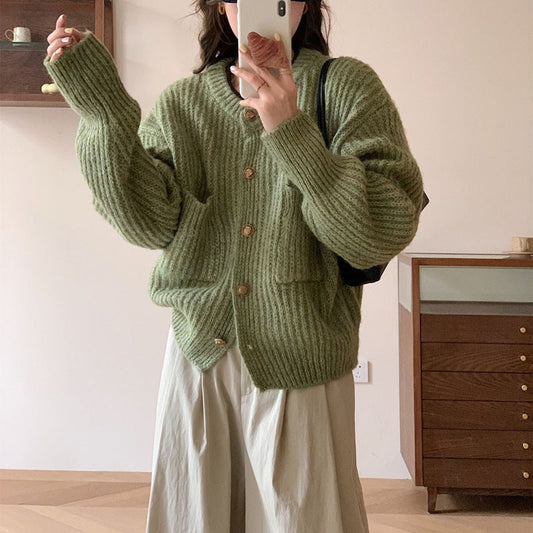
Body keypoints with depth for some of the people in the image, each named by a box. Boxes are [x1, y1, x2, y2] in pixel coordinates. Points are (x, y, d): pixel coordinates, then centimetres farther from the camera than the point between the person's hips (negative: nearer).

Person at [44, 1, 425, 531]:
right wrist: (101, 103, -13)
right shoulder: (180, 103, 6)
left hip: (301, 363, -2)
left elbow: (383, 234, -13)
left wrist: (293, 134, -23)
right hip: (197, 353, 3)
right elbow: (151, 223, -7)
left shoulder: (347, 86, -3)